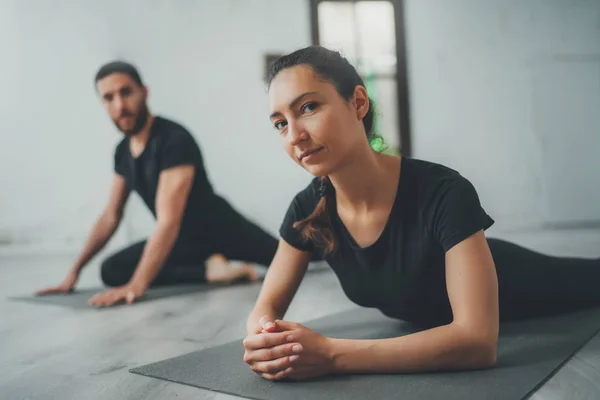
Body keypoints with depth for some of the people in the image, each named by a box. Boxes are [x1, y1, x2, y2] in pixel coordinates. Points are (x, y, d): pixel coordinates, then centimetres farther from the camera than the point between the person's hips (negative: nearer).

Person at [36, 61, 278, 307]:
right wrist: (75, 271, 3)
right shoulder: (123, 151, -3)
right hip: (184, 239, 6)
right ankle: (208, 269, -6)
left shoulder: (175, 139, -29)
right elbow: (111, 216, 6)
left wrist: (136, 286, -45)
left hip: (222, 229, -6)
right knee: (112, 271, -15)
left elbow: (169, 220, -37)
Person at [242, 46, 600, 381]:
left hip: (507, 292, -4)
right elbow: (267, 308, -16)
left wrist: (331, 355, -53)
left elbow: (478, 340, -47)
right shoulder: (308, 209, -25)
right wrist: (267, 341, -41)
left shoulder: (443, 194, -41)